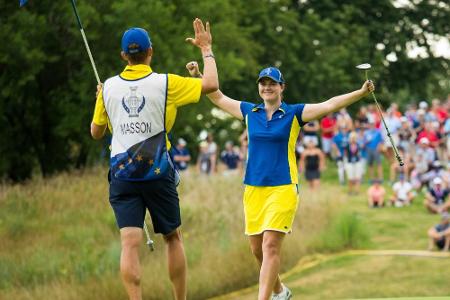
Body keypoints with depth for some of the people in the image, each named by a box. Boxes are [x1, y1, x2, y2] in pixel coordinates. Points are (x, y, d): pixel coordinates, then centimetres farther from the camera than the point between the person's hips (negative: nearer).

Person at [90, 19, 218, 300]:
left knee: (130, 243, -7)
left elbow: (96, 132, 15)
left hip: (122, 174, 1)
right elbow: (211, 84, -3)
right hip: (158, 172, -1)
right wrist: (206, 49, 11)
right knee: (173, 238, 15)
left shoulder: (109, 87, 4)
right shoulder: (165, 83, -4)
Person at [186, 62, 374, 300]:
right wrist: (198, 75, 18)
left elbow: (330, 104, -10)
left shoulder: (294, 114, -1)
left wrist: (360, 93, -21)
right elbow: (219, 98, 22)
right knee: (257, 249, 9)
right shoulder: (249, 112, 10)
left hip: (282, 189, -5)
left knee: (271, 246, -14)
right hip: (253, 189, 5)